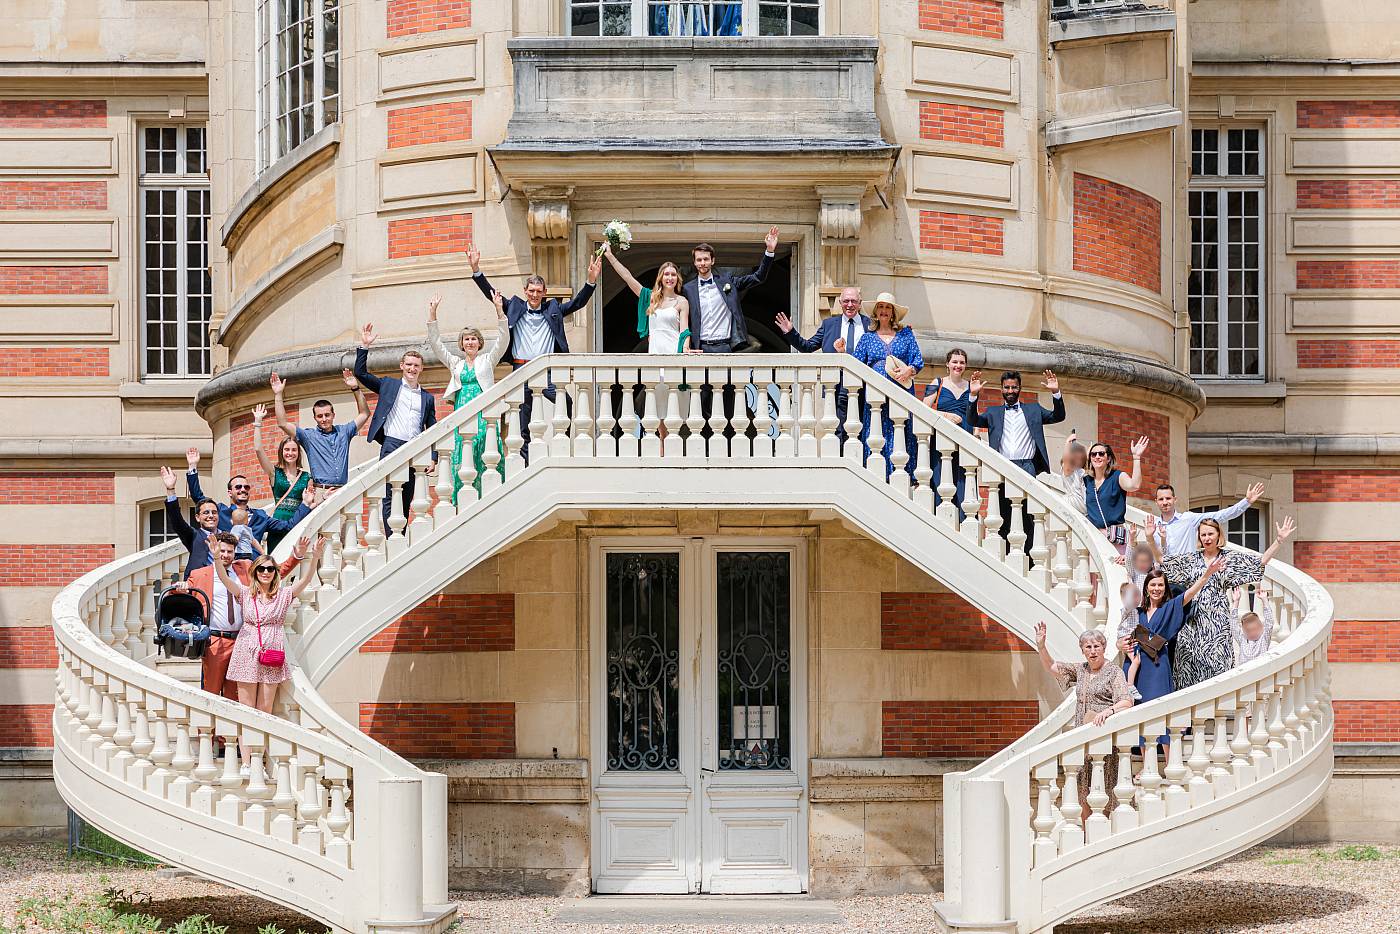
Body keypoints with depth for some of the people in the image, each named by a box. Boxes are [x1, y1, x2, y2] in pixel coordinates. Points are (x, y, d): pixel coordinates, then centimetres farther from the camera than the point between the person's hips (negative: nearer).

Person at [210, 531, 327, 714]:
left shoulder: (283, 595, 8)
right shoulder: (245, 593, 7)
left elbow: (305, 580, -5)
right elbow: (224, 578, -6)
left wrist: (315, 558, -21)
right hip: (247, 654, 0)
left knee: (265, 710, 3)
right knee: (246, 709, 0)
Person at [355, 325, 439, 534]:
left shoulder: (427, 397, 19)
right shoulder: (389, 385, 14)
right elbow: (361, 373, 9)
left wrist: (433, 457, 6)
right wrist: (364, 347, 0)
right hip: (392, 445, -3)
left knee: (407, 499, 3)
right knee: (390, 496, -12)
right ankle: (392, 539, -18)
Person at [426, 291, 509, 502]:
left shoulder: (488, 360, 13)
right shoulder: (455, 363, 19)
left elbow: (503, 340, 2)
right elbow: (436, 343, 14)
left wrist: (499, 310, -8)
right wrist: (432, 313, 6)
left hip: (484, 413, -2)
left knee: (486, 457, -10)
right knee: (462, 460, -6)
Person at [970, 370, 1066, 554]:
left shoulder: (1033, 411, 18)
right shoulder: (993, 412, 18)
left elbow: (1058, 416, 9)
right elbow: (974, 421, 4)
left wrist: (1056, 393, -6)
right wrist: (974, 395, -9)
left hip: (1027, 468, 0)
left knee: (1028, 517, -2)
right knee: (1003, 517, 0)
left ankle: (1027, 555, 0)